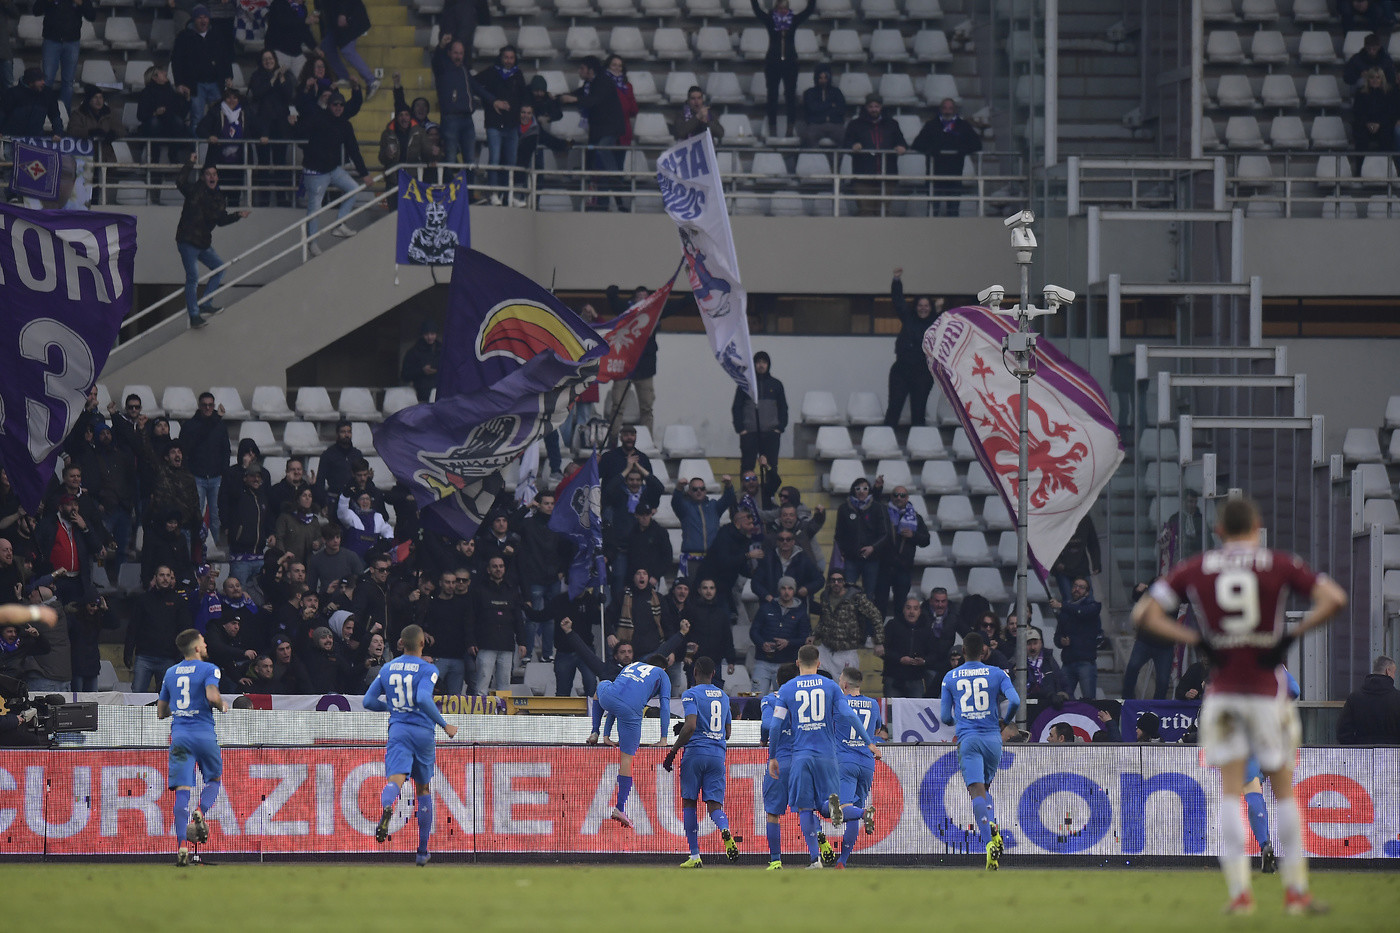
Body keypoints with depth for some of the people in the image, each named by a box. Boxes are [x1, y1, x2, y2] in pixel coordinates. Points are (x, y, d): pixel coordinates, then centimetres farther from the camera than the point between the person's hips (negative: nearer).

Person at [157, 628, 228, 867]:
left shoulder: (171, 673, 14)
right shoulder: (208, 669, -2)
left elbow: (161, 711, 17)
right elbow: (212, 695, -20)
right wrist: (222, 706, 0)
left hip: (179, 733, 3)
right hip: (204, 732, -3)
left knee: (182, 790, -3)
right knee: (214, 779, 19)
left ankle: (182, 844, -16)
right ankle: (201, 813, -11)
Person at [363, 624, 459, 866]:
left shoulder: (387, 669, 10)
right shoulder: (427, 669, -4)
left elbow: (369, 701, 13)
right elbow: (424, 698, -21)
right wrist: (444, 725, -13)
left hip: (397, 730, 1)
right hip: (423, 732, -1)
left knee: (395, 780, -17)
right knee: (423, 789, 14)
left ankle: (386, 808, -56)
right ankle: (422, 851, 20)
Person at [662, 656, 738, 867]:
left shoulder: (691, 695, -5)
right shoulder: (723, 697, 15)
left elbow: (690, 726, -17)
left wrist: (673, 751, -10)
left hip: (696, 753, -5)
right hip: (718, 755, 5)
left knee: (689, 802, 7)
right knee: (714, 804, 2)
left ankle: (695, 856, 4)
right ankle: (725, 830, -33)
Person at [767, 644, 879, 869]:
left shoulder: (786, 689, 3)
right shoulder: (830, 686, 4)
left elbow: (776, 725, 2)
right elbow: (848, 716, -2)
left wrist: (772, 757, 10)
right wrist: (869, 742, 4)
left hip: (801, 755, -1)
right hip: (826, 755, 1)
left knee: (805, 809, 4)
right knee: (825, 803, 6)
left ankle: (816, 857, -5)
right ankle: (833, 802, -32)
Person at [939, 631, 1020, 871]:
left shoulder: (950, 678, 7)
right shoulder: (997, 674, 5)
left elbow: (945, 717, 8)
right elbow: (1014, 701, -7)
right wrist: (1005, 723, 13)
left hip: (967, 740, -2)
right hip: (992, 738, 2)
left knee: (977, 791, -12)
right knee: (985, 787, 22)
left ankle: (989, 842, -33)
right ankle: (993, 829, -2)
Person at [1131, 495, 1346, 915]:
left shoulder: (1195, 569, 3)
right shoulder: (1279, 564, -1)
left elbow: (1144, 613, 0)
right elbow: (1333, 598, -11)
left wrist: (1197, 640, 0)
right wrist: (1293, 635, -5)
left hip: (1222, 689, 1)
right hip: (1268, 691, -1)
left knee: (1231, 792, 3)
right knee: (1284, 790, 9)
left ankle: (1239, 891, -7)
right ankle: (1295, 891, 10)